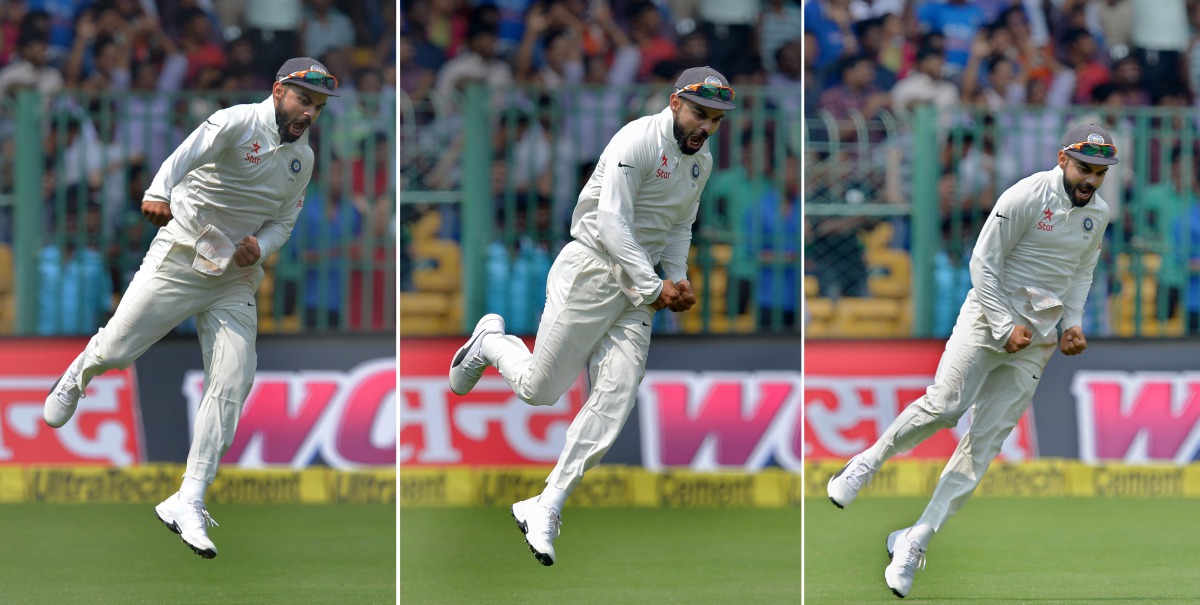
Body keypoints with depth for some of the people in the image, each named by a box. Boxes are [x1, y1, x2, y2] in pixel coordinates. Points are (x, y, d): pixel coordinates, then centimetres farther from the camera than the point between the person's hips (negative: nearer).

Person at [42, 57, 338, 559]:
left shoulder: (302, 158, 8)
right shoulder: (239, 123, -14)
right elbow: (188, 154, -31)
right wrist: (159, 193, -51)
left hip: (235, 279, 5)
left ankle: (188, 503, -4)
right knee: (115, 351, -4)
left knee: (232, 387, -7)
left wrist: (260, 245, -9)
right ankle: (81, 372, 36)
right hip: (180, 259, -5)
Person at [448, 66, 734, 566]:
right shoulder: (637, 142, -16)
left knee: (615, 397, -8)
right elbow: (613, 224, -21)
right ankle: (490, 342, 30)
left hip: (640, 282, 7)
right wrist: (654, 287, -21)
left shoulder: (701, 162, 11)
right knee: (538, 388, -4)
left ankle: (546, 510, -5)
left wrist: (678, 280, 6)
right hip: (592, 267, -7)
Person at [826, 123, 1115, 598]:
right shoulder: (1026, 197, -13)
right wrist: (1005, 327, -15)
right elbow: (984, 263, -10)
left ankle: (916, 541, 0)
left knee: (987, 439, -3)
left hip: (1038, 339, 5)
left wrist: (1073, 323, 6)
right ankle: (869, 462, 2)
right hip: (990, 315, -5)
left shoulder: (1098, 213, 7)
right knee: (946, 404, -24)